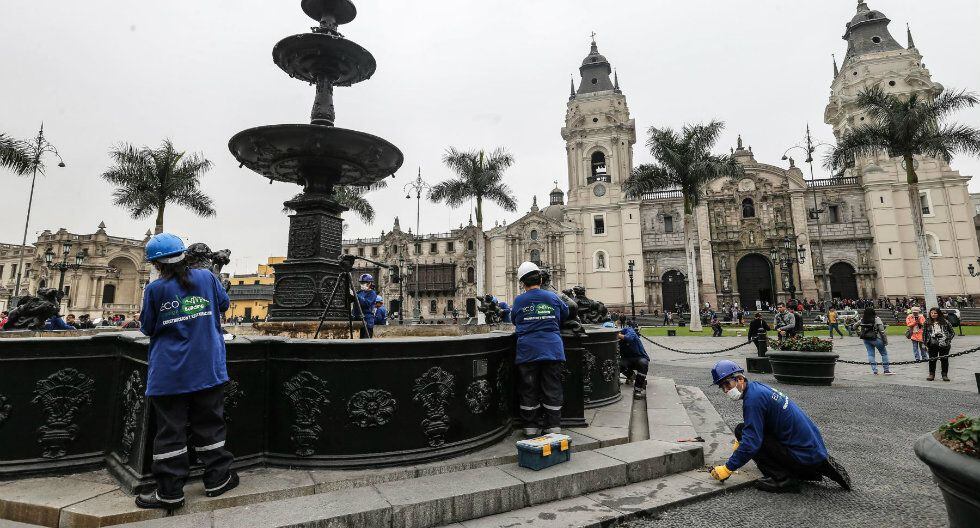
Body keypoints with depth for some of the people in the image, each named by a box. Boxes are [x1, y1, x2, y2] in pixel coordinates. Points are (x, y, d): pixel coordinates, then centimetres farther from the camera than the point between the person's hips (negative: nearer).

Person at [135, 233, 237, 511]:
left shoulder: (155, 289, -8)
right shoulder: (207, 277, -2)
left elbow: (147, 328, 1)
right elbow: (223, 303, 15)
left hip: (170, 374, -2)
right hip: (208, 369, 2)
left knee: (170, 431, 7)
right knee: (209, 425, 13)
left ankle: (169, 492, 14)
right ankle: (217, 478, 22)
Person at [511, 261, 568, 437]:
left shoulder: (518, 301, 0)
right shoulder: (552, 297, 3)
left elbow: (514, 320, 16)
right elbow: (565, 314, 20)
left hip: (527, 352, 0)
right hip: (552, 349, 1)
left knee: (528, 391, 9)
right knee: (552, 390, 8)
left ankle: (530, 428, 16)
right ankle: (554, 427, 14)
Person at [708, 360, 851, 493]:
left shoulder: (753, 398, -21)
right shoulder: (757, 386, 7)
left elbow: (751, 442, -22)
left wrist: (727, 468, -16)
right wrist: (740, 441, 24)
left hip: (803, 455, -9)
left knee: (741, 430, -11)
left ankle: (782, 478, -10)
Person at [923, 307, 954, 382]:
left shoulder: (945, 322, 2)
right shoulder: (927, 322, 5)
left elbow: (952, 332, 9)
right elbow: (924, 333, 9)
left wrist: (948, 340, -2)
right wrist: (925, 343, 5)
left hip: (944, 344, -1)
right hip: (932, 344, 1)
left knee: (944, 359, 6)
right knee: (932, 359, 6)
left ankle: (945, 375, 17)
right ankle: (931, 374, 16)